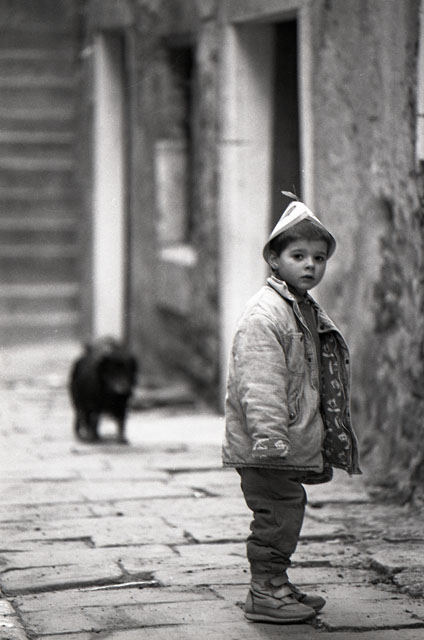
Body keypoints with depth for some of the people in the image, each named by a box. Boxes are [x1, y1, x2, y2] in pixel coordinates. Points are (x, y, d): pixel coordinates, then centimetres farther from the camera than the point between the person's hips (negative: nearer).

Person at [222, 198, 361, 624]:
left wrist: (326, 444, 26)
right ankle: (265, 592, 4)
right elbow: (260, 386, -24)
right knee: (277, 513, -6)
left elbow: (321, 385, 25)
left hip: (293, 445, 10)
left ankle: (275, 585, 26)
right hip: (265, 448, -10)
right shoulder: (263, 316, -17)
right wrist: (270, 439, -29)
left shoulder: (310, 313, 16)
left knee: (288, 511, 15)